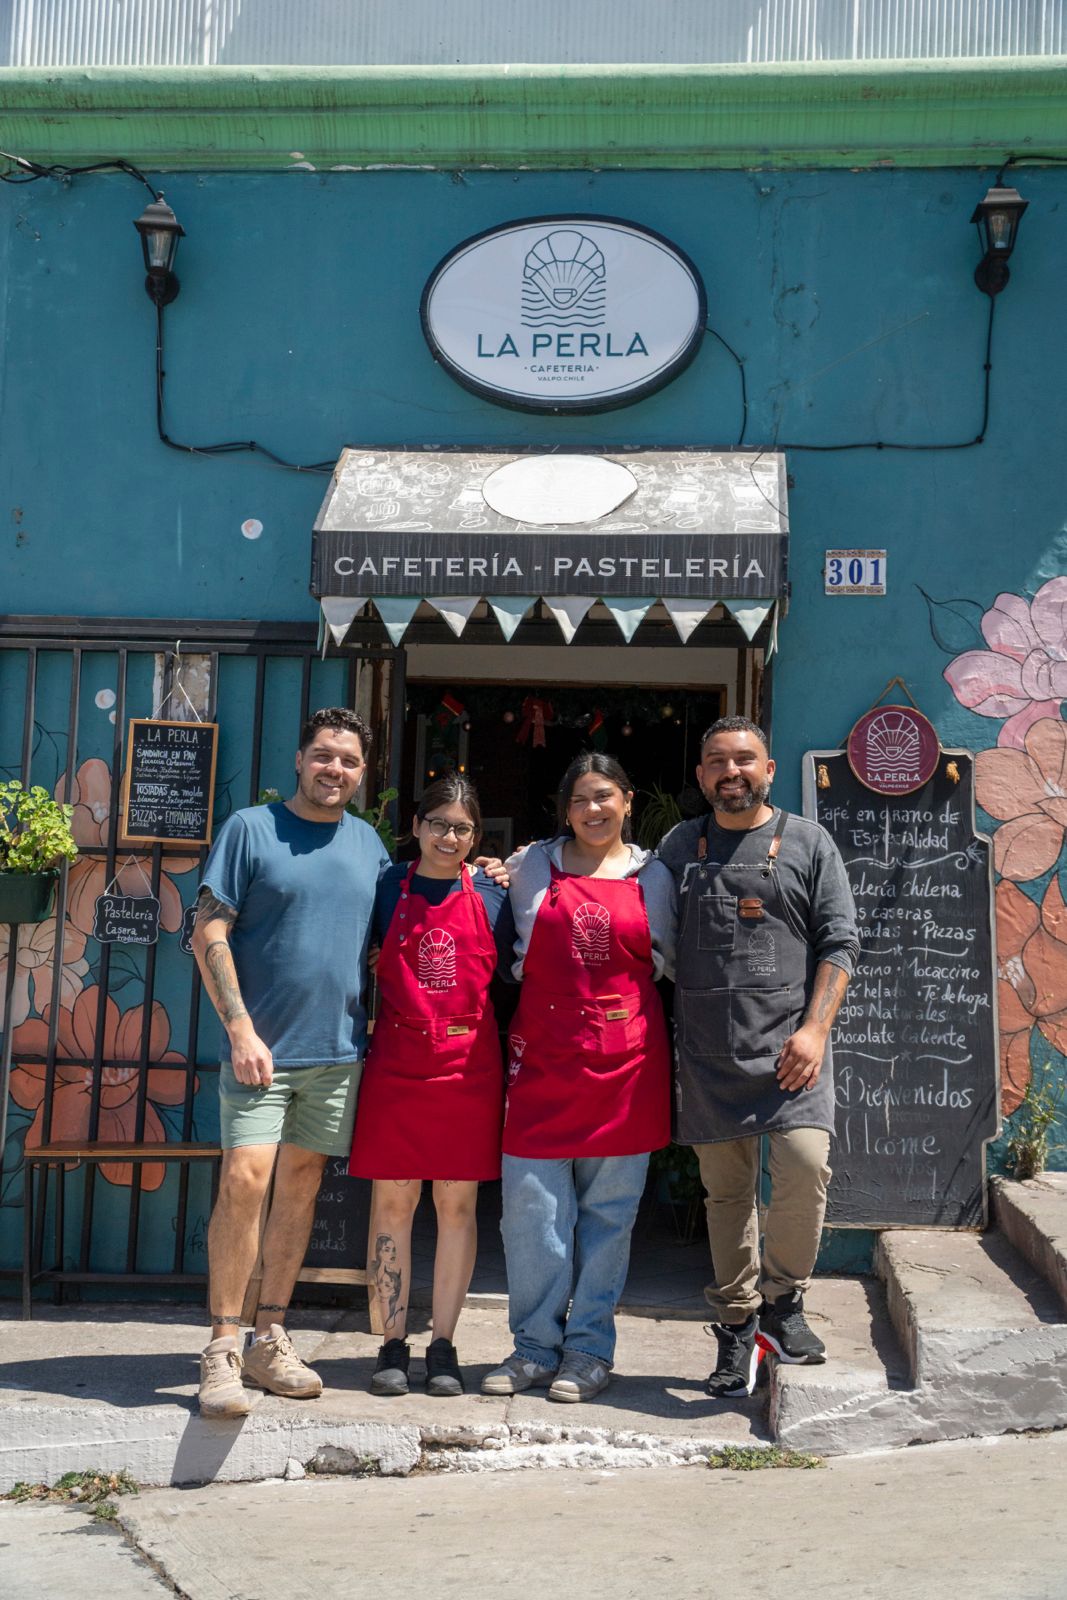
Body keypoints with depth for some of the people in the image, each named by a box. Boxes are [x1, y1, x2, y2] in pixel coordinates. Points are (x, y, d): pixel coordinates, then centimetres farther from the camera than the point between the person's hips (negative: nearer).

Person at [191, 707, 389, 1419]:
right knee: (245, 1180, -13)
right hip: (261, 1045, -4)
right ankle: (222, 1350, -3)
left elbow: (382, 942, 20)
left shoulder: (369, 843, 11)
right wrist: (241, 1029, -13)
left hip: (338, 1051, 5)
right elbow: (210, 934, -6)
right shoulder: (250, 828, -2)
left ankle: (270, 1340, 18)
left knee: (301, 1186, 8)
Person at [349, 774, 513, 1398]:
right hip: (396, 1060, 0)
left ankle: (444, 1345, 14)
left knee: (458, 1202, 4)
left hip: (469, 1063, 0)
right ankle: (394, 1342, 13)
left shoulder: (490, 896, 5)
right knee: (393, 1200, 2)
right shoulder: (388, 889, 4)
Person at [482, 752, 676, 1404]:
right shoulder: (534, 867, 10)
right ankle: (536, 1347, 12)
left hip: (625, 1054, 0)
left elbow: (669, 959, 19)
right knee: (531, 1203, -3)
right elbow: (514, 951, 19)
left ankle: (589, 1350, 15)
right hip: (543, 1051, 0)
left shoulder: (653, 876, 10)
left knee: (608, 1208, 3)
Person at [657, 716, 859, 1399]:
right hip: (708, 1053, 2)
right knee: (726, 1190, 7)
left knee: (805, 1166, -18)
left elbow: (839, 942, 1)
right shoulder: (679, 845, 14)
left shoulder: (807, 841, 6)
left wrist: (814, 1028, -9)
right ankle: (737, 1328, 19)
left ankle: (781, 1299, 3)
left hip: (789, 1047, -2)